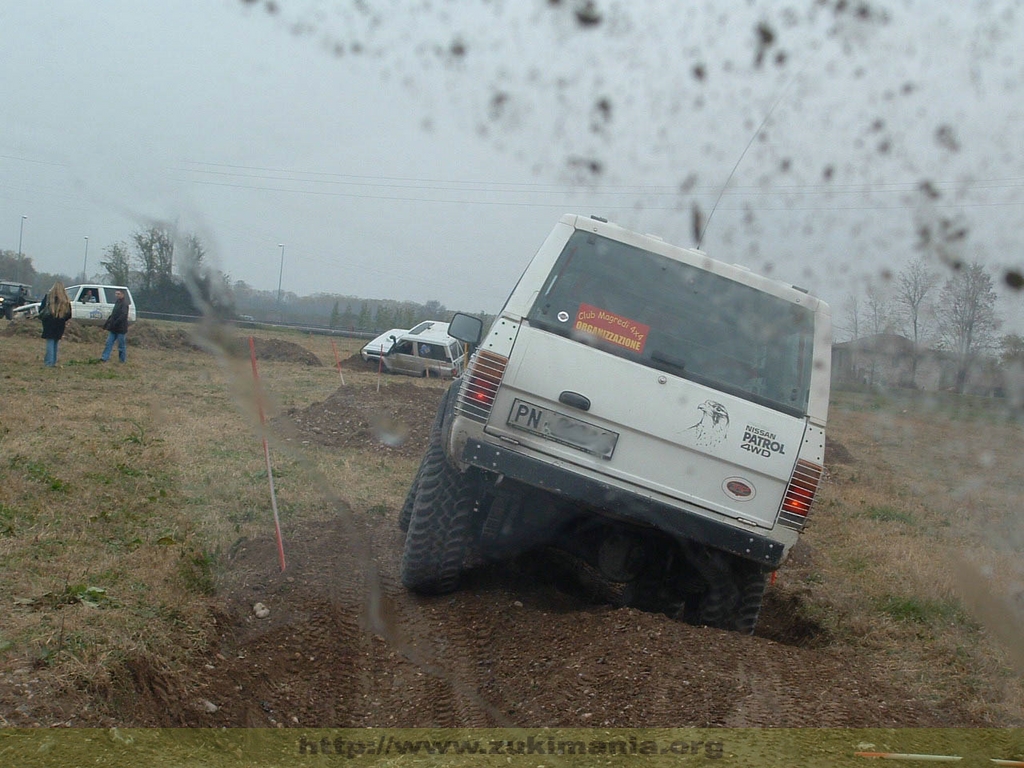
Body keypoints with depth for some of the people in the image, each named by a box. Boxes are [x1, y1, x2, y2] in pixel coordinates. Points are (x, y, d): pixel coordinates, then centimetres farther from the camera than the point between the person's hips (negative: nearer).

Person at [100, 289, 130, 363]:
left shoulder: (124, 304, -14)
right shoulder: (117, 302, 15)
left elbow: (123, 315, -23)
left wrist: (115, 323, -25)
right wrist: (107, 324, 17)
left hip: (120, 328, -9)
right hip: (113, 329, 9)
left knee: (121, 345, 0)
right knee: (109, 342, 4)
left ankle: (123, 360, 10)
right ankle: (104, 358, 4)